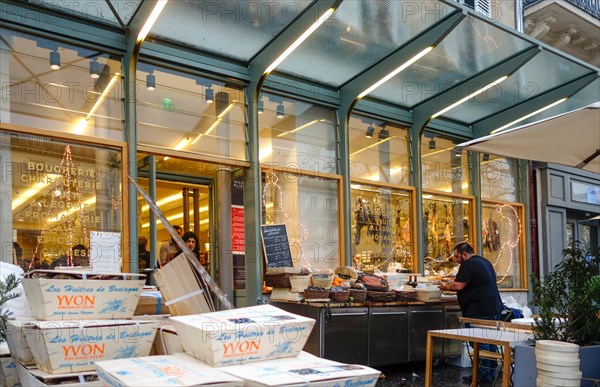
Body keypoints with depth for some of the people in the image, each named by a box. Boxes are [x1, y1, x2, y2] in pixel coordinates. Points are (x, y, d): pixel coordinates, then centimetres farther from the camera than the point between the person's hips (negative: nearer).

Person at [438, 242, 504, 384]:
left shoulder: (468, 264, -13)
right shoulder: (484, 262, 18)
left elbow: (458, 286, -19)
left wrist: (445, 287, -2)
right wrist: (452, 285, 20)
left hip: (480, 312, -10)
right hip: (494, 308, 10)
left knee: (480, 343, -4)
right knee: (490, 342, 15)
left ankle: (483, 376, 0)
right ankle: (491, 373, 22)